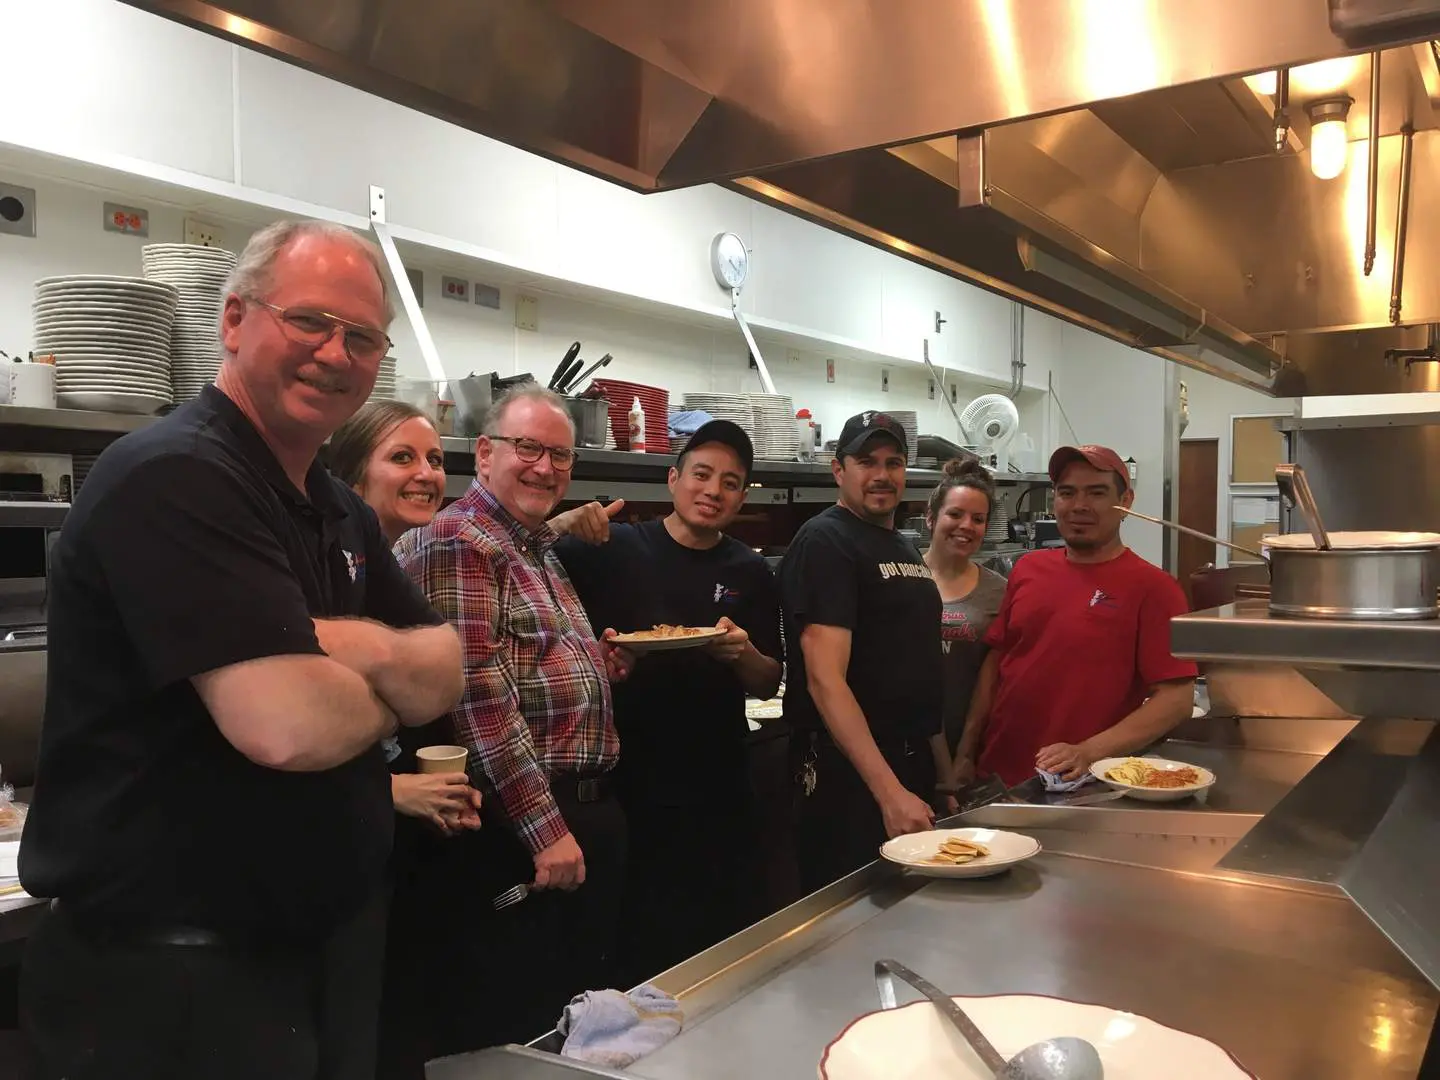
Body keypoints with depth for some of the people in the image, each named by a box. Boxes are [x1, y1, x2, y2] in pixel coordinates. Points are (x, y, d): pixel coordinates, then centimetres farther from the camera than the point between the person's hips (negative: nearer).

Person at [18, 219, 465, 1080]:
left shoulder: (341, 513, 10)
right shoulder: (172, 477, -20)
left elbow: (447, 677, 4)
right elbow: (288, 725, -30)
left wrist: (365, 650, -18)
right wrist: (391, 687, -9)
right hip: (171, 976, -8)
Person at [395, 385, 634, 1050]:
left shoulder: (543, 551, 16)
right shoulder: (457, 540, -14)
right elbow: (479, 693, -21)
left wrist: (609, 658, 7)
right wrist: (544, 827, -22)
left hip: (591, 813, 10)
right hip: (520, 828, -9)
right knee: (517, 1030, 4)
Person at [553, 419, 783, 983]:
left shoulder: (750, 573, 6)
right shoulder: (613, 550, -2)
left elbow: (768, 685, 8)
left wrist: (743, 655, -12)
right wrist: (562, 525, -27)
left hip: (720, 791, 3)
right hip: (628, 783, -3)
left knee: (733, 948, 15)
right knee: (639, 953, 8)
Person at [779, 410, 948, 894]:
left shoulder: (906, 549, 14)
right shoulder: (824, 541, -14)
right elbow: (825, 680, -23)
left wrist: (944, 764, 16)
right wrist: (889, 792, -28)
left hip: (913, 763, 9)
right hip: (850, 775, -9)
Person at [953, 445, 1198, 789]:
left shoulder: (1152, 587, -10)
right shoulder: (1028, 569, 4)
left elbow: (1176, 697, -14)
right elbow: (995, 662, 8)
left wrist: (1088, 753, -23)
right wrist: (966, 753, 5)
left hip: (1081, 788, -5)